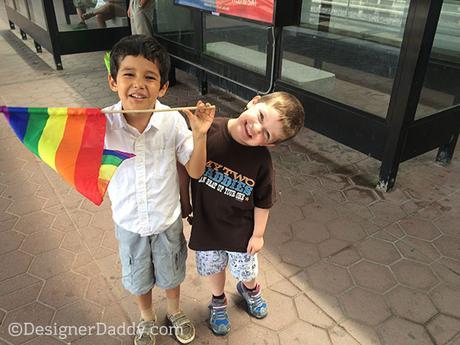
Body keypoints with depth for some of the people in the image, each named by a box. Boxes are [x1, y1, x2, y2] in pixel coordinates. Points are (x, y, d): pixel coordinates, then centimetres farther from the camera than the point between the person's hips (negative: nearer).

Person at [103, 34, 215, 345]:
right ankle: (147, 319, 57)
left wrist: (200, 134, -30)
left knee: (170, 273, 26)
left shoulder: (173, 121, -23)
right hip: (129, 222, 1)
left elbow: (196, 171, -15)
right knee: (138, 278, 25)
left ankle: (175, 312, 58)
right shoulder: (104, 123, -21)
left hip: (167, 219, 0)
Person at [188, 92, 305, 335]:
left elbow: (263, 202, -8)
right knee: (214, 268, 24)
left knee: (246, 270, 24)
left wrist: (258, 234, -1)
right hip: (206, 225, 1)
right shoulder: (209, 130, -24)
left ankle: (249, 289, 61)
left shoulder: (261, 161, -22)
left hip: (241, 231, 0)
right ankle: (218, 301, 56)